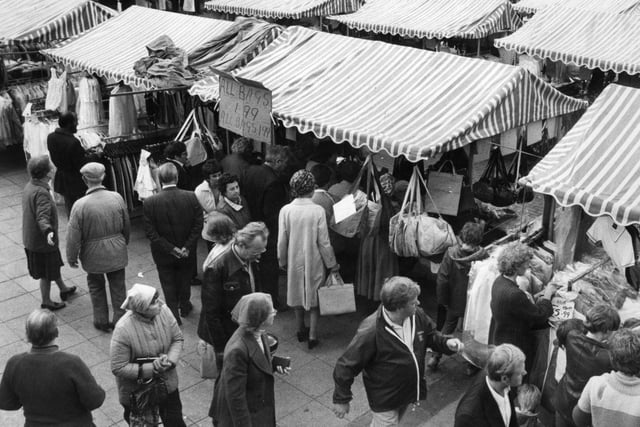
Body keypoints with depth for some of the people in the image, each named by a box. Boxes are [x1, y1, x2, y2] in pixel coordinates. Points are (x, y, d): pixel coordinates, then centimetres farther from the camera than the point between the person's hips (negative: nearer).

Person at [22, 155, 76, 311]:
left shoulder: (29, 186, 1)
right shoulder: (41, 193, -29)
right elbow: (42, 217, -37)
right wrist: (48, 232, -53)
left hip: (31, 238, 9)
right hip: (42, 240, -9)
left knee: (54, 264, 27)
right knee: (47, 273, 9)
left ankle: (63, 288, 46)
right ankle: (46, 301, 25)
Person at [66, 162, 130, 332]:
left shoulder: (80, 205, -20)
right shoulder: (117, 198, -11)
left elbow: (73, 235, -14)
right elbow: (126, 225, 2)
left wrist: (71, 257, 1)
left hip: (93, 255, -2)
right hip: (117, 252, 2)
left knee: (96, 287, 20)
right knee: (118, 287, 17)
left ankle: (101, 321, 30)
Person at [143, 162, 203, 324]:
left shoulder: (149, 203, -18)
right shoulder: (191, 197, -15)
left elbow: (150, 232, -16)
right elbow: (198, 225, -13)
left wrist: (170, 249, -13)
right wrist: (187, 247, -10)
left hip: (163, 255, -2)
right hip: (187, 253, 2)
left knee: (168, 285, 17)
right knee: (184, 280, 25)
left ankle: (174, 315, 25)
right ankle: (184, 306, 45)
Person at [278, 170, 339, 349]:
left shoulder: (286, 210, -13)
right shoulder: (318, 211, -18)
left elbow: (282, 241, -6)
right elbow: (324, 242, -13)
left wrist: (282, 261, 11)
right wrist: (332, 264, 0)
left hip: (294, 261, 2)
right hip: (314, 261, -2)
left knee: (297, 296, 20)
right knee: (314, 297, 13)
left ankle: (301, 330, 34)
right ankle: (312, 335, 12)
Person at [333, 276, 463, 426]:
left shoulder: (417, 315, -16)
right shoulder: (371, 332, -34)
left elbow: (430, 334, 6)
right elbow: (347, 366, -24)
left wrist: (446, 342, -15)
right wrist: (341, 399, -15)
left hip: (409, 390, 6)